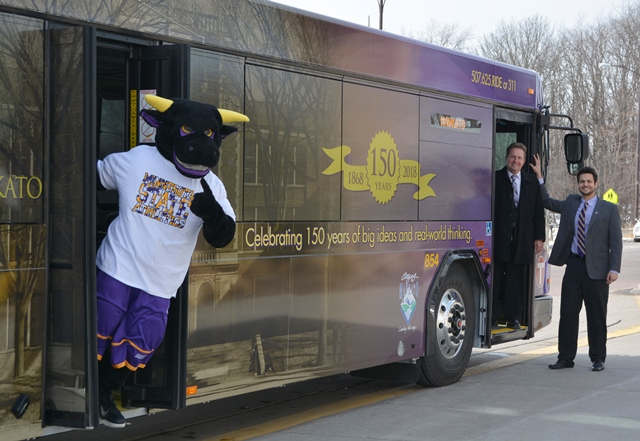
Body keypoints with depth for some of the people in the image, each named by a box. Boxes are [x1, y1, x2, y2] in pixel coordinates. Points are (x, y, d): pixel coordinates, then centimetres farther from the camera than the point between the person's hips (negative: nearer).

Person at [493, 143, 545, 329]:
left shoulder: (532, 182, 13)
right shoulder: (495, 179, 2)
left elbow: (538, 212, 12)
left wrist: (539, 237, 6)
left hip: (522, 240, 3)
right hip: (499, 238, -3)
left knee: (517, 279, 5)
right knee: (496, 278, 0)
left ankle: (513, 317, 12)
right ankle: (492, 317, 8)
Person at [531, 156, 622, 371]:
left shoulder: (609, 209, 1)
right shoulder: (571, 203, 13)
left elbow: (616, 242, -2)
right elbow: (548, 202, 23)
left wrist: (614, 269, -11)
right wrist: (538, 176, 14)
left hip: (596, 269, -4)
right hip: (573, 265, 4)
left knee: (596, 317, 3)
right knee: (568, 313, 5)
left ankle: (598, 359, 13)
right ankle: (565, 358, 12)